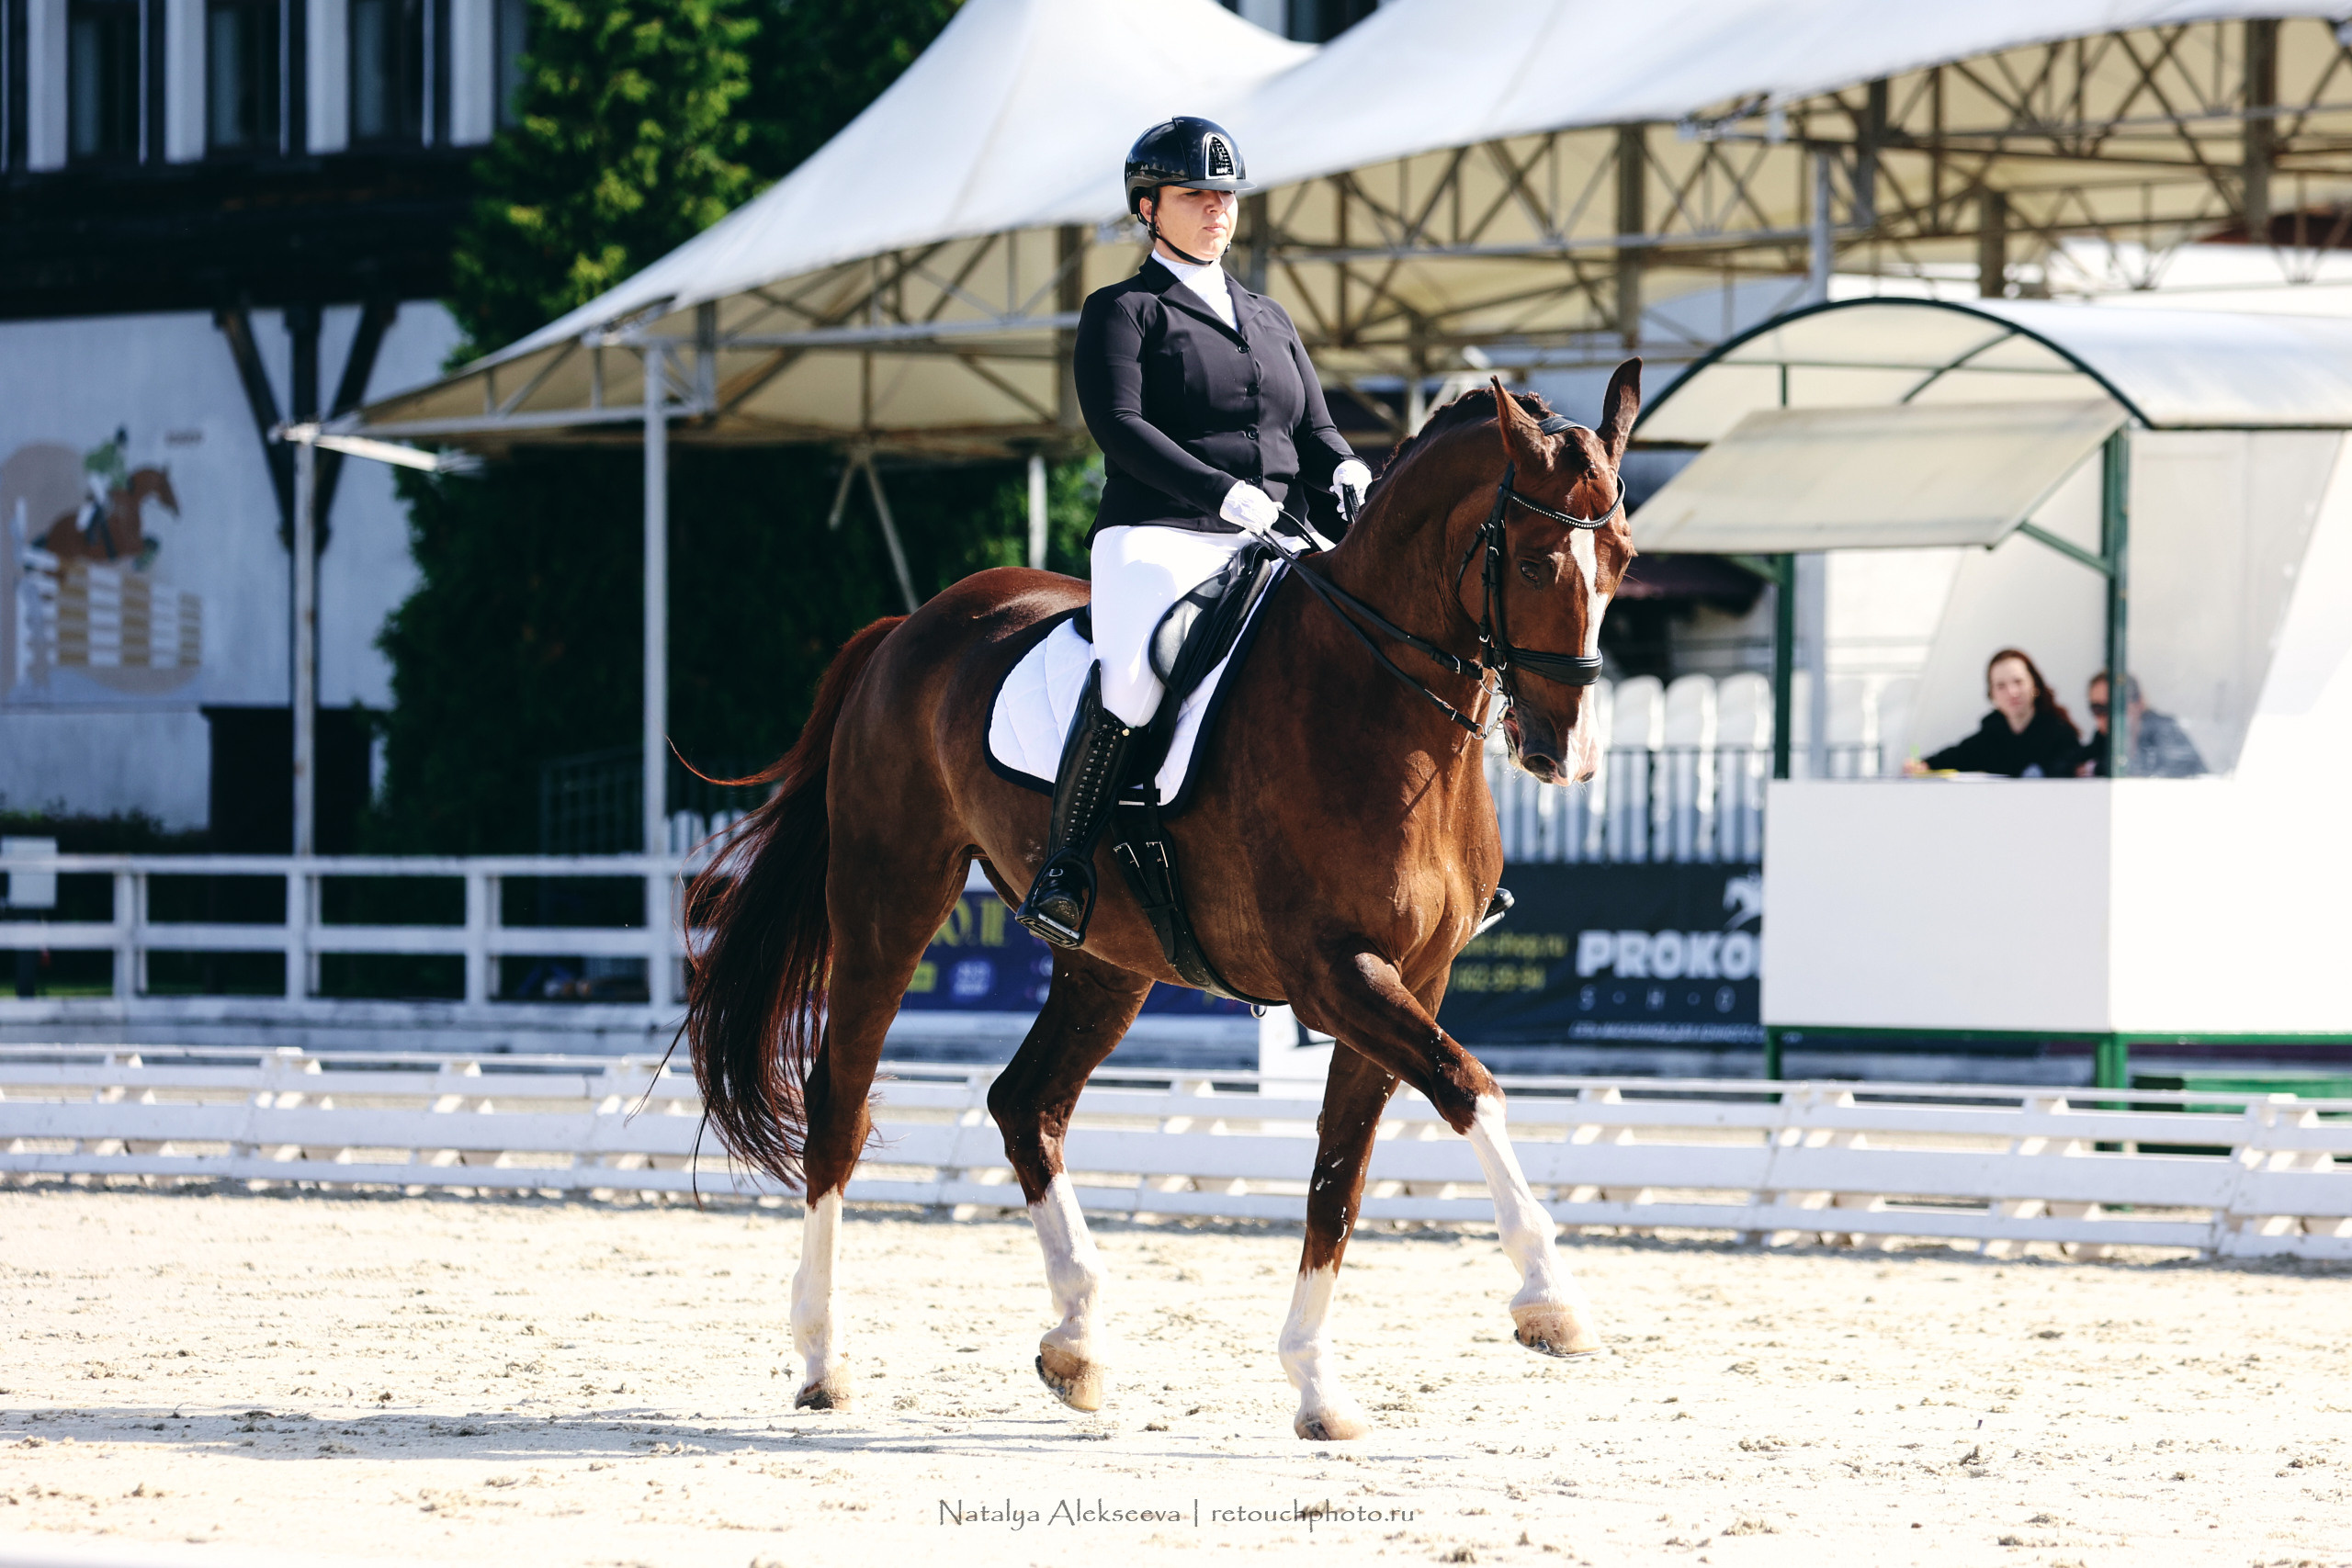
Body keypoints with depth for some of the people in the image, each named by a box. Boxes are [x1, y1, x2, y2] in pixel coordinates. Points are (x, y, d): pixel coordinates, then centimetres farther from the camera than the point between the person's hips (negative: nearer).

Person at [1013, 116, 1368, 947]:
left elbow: (1314, 429, 22)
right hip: (1162, 535, -6)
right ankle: (1064, 864, -22)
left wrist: (1345, 472, -4)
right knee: (1130, 681, -34)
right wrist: (1225, 493, -19)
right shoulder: (1123, 311, 8)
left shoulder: (1270, 321, 27)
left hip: (1276, 547, 6)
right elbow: (1118, 425, -7)